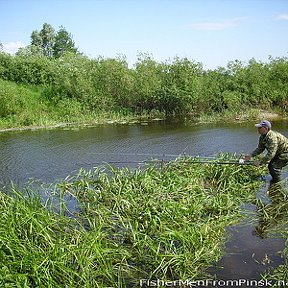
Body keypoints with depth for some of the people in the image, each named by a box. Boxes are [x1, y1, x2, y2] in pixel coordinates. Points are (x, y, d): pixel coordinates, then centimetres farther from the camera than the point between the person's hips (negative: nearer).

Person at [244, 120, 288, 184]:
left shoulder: (272, 137, -35)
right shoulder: (262, 137, -3)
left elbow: (271, 153, -37)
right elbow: (260, 148, 5)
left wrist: (260, 162, -33)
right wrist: (251, 155, -9)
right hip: (278, 154, 10)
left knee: (274, 166, -16)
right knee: (270, 166, 10)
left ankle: (278, 183, 4)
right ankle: (274, 180, 32)